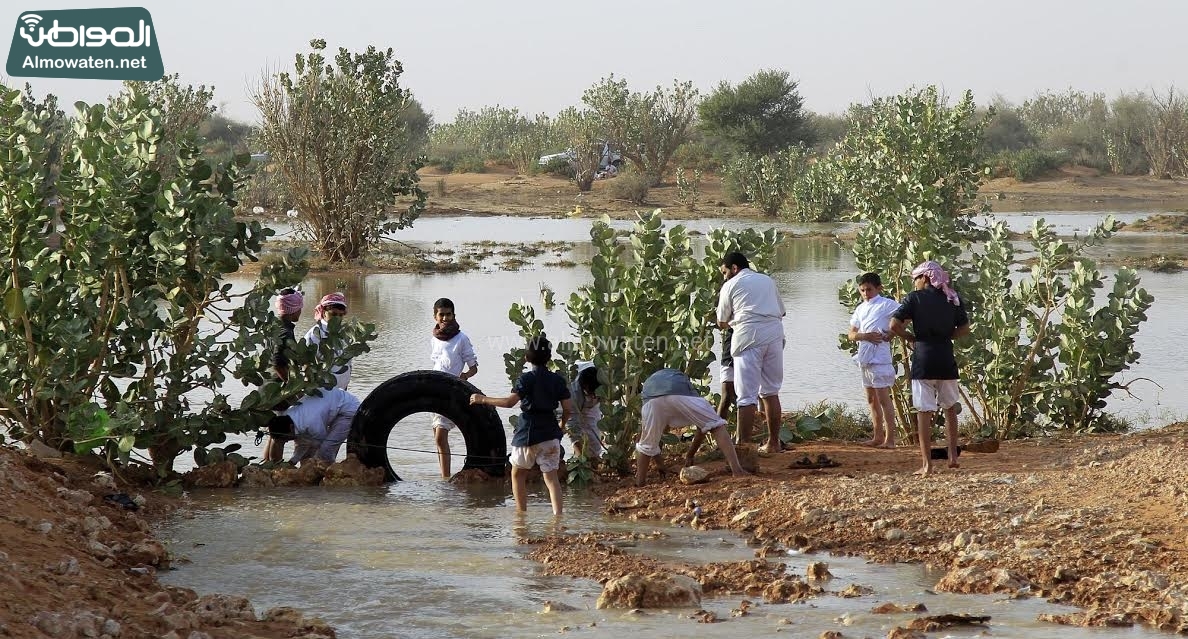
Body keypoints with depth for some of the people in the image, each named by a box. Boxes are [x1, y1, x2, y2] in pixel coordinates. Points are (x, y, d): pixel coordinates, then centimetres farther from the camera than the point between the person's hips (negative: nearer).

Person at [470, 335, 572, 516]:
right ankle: (558, 514, -14)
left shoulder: (527, 379, -8)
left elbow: (510, 401, -19)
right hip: (550, 433, 3)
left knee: (518, 474, 15)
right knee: (551, 476, 1)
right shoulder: (558, 380, 3)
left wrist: (484, 400, -10)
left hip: (528, 433, -3)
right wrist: (561, 425, 23)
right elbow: (568, 409, 3)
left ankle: (521, 514, 15)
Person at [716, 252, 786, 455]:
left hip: (749, 338, -5)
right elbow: (781, 311, 24)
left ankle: (743, 444, -10)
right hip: (775, 335, 5)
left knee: (747, 396, -5)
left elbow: (722, 323, 10)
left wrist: (730, 323, 32)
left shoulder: (730, 286, 6)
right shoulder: (767, 281, 21)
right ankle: (774, 443, 17)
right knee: (771, 392, 14)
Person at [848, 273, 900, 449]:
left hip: (879, 358, -8)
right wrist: (865, 336, -9)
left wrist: (892, 332, -12)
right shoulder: (860, 309, 16)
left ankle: (890, 439, -7)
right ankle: (877, 436, 20)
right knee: (871, 399, 13)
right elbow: (851, 335, 11)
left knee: (883, 398, -8)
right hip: (864, 358, 8)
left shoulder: (886, 304, -5)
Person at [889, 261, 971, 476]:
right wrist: (945, 336, 13)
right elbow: (964, 329, 7)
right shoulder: (952, 298, 8)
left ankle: (927, 464, -1)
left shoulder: (915, 298, -3)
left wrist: (910, 337, 5)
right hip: (946, 358, 3)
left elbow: (894, 325, -11)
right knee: (950, 408, 20)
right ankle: (953, 456, 17)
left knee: (924, 411, 0)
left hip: (923, 358, -3)